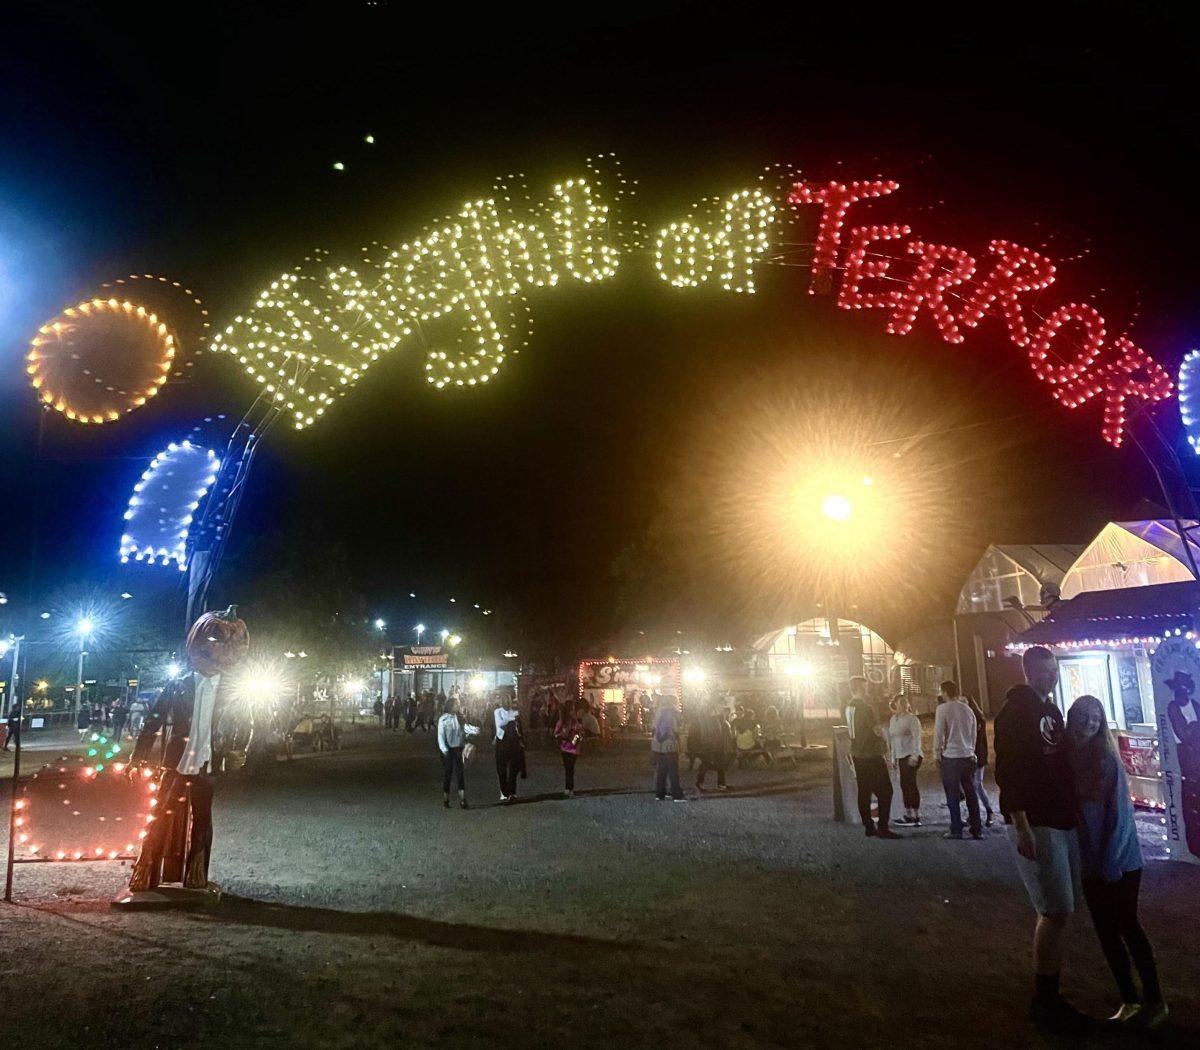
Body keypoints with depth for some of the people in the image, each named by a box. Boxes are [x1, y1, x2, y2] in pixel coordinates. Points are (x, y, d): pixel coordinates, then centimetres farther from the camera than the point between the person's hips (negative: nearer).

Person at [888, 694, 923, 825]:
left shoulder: (912, 719, -7)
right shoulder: (893, 719, 14)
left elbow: (917, 738, -15)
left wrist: (914, 755, -25)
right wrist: (893, 758, 19)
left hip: (911, 756, -7)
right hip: (900, 756, 7)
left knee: (910, 783, -10)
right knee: (904, 784, 9)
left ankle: (916, 816, -7)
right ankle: (908, 815, 16)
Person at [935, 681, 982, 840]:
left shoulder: (943, 709, -10)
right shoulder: (968, 709, 6)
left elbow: (939, 733, -11)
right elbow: (973, 734, 12)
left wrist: (937, 752, 0)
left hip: (950, 757, -5)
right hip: (968, 756, 5)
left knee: (953, 796, 2)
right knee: (971, 794, 10)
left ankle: (956, 830, 4)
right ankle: (977, 830, 13)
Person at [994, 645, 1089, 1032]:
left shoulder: (1052, 711, 14)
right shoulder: (1015, 712, -12)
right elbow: (1007, 772, -18)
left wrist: (1074, 812, 15)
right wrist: (1021, 826, -23)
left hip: (1062, 821, 9)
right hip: (1034, 825, -9)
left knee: (1058, 910, 11)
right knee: (1057, 910, -8)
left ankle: (1050, 994, 21)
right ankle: (1044, 1000, 4)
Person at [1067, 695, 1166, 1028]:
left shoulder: (1107, 758, -13)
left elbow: (1120, 815, -13)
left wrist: (1110, 863, -13)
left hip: (1120, 861, -4)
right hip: (1090, 863, 4)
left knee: (1127, 926, 3)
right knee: (1106, 930, 10)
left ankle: (1155, 1000, 19)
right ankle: (1130, 1000, 22)